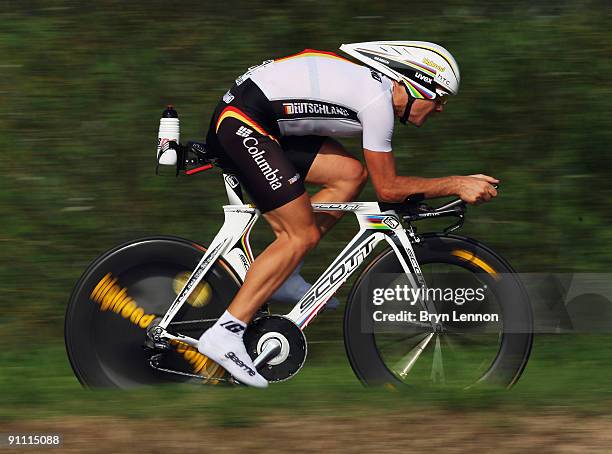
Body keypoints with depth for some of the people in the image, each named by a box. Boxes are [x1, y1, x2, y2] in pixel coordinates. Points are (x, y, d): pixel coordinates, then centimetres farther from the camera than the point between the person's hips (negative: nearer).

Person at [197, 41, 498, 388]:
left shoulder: (372, 83, 15)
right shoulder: (378, 99, -14)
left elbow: (383, 177, 27)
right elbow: (388, 188, -10)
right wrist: (457, 185, -7)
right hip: (242, 124, -10)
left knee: (351, 174, 7)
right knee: (303, 235, -9)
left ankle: (281, 274, 10)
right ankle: (226, 332, -14)